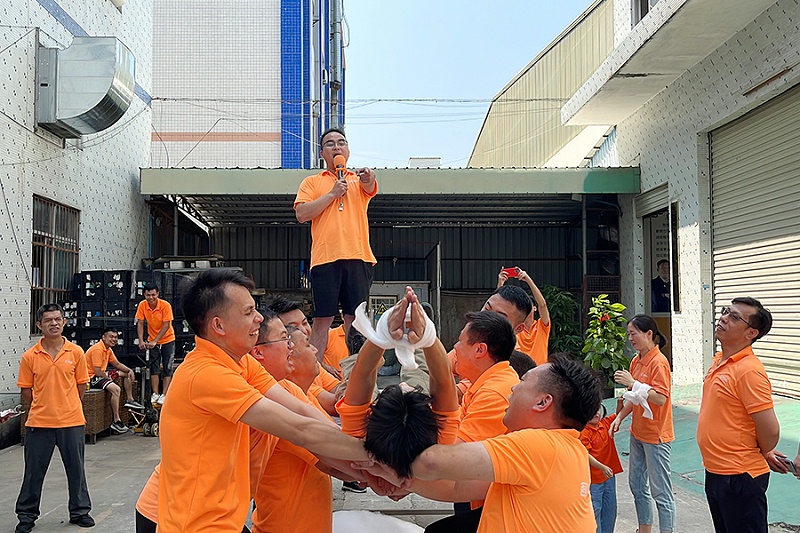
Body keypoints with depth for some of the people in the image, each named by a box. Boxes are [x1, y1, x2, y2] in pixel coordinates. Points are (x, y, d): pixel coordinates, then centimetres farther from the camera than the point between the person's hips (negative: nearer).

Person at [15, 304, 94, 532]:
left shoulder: (76, 352, -2)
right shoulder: (30, 357, -3)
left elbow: (81, 386, 5)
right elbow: (27, 391, 4)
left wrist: (69, 408, 6)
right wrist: (37, 412, 8)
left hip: (72, 422, 0)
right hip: (39, 423, 0)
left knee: (76, 468, 11)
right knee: (34, 471, 10)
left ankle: (79, 511, 26)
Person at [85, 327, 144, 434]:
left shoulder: (108, 349, 10)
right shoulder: (97, 349, -22)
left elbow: (117, 364, 20)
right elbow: (97, 371, -25)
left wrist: (130, 371, 5)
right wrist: (109, 379, -11)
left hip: (100, 375, 11)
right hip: (91, 377, -11)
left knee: (127, 374, 15)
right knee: (116, 389, -31)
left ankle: (130, 400, 19)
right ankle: (116, 421, -28)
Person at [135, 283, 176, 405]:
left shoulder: (165, 305, -22)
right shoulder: (142, 305, -11)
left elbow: (166, 326, -22)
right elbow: (140, 323, -7)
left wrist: (155, 341, -27)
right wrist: (141, 341, -17)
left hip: (167, 340, -3)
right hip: (152, 341, 3)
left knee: (167, 368, -4)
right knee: (154, 367, 4)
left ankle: (164, 395, -1)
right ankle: (155, 394, 9)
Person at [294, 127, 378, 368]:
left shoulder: (358, 180, 17)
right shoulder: (312, 182, 15)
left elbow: (370, 188, -7)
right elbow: (301, 214, 0)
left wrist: (367, 178, -31)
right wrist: (332, 194, -5)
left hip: (358, 257, 1)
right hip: (325, 258, -1)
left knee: (355, 317, 4)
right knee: (323, 318, -1)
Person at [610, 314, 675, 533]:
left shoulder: (659, 362, -18)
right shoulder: (636, 361, 7)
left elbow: (661, 398, -26)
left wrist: (633, 383, -29)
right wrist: (620, 417, 4)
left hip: (656, 436, -9)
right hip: (638, 433, 9)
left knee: (660, 490, 1)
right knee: (637, 484, 17)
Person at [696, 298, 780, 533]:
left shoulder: (749, 370, -22)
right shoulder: (720, 361, 7)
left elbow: (770, 431, -22)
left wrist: (758, 457, -3)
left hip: (739, 478, -9)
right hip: (715, 472, 9)